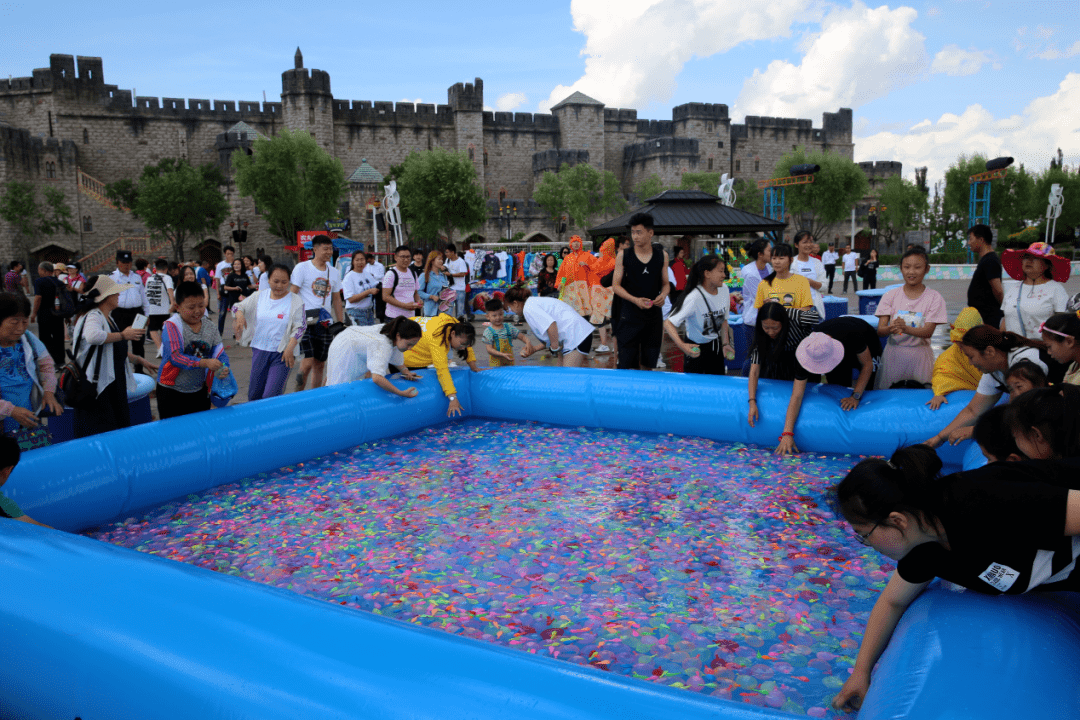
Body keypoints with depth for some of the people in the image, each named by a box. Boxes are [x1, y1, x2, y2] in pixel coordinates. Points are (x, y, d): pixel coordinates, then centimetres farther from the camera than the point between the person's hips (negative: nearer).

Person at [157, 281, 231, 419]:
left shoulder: (211, 328, 3)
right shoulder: (172, 326, -13)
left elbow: (220, 353, 0)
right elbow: (175, 357, -22)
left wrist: (223, 368, -23)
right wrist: (204, 363, -31)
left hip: (199, 392, 4)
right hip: (172, 392, -4)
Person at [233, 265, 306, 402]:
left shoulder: (295, 301, -6)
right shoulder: (260, 296, 5)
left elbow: (300, 327, -7)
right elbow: (240, 306, 13)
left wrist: (290, 348, -19)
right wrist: (239, 315, -12)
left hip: (282, 354, -4)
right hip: (260, 350, 4)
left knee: (271, 396, -12)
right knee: (254, 395, 13)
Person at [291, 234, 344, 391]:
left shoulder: (334, 272, 13)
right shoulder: (302, 268, -2)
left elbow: (337, 299, 20)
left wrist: (340, 323, 17)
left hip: (325, 323, 5)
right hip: (305, 322, -5)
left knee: (320, 364, 10)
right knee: (307, 362, -14)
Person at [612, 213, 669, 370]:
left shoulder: (662, 255, 6)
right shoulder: (623, 255, -1)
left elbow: (666, 283, 13)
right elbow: (616, 285, -1)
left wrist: (662, 296, -11)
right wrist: (635, 299, -17)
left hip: (654, 314, 3)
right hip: (630, 314, -2)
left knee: (648, 364, 10)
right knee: (627, 364, -5)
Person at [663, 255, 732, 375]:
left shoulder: (724, 289, -5)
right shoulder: (694, 298, -27)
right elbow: (668, 323, -30)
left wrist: (725, 344, 1)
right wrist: (682, 346, -42)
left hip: (716, 346, 6)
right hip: (696, 347, -6)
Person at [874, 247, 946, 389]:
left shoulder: (934, 297, 0)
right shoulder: (891, 295, 3)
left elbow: (928, 332, -11)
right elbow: (880, 330, -5)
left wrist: (905, 328, -31)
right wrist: (891, 328, -29)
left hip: (920, 356, -1)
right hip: (893, 354, 1)